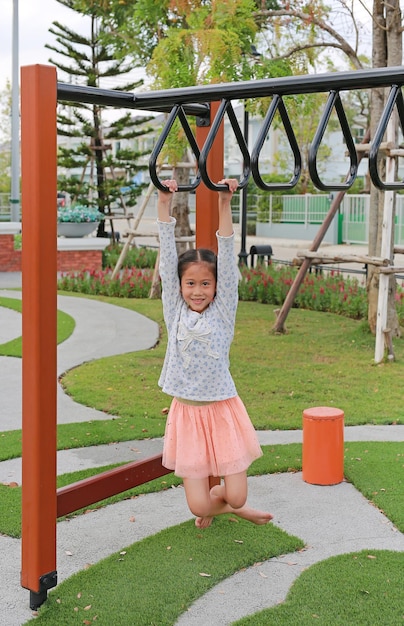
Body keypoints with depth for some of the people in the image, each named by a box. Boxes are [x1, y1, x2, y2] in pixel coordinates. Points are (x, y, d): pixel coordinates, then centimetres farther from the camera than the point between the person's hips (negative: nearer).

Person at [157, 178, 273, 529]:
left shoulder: (223, 311, -2)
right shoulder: (174, 311, 0)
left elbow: (227, 261, -11)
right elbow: (168, 258, -5)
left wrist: (224, 205, -18)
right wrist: (164, 203, -9)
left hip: (222, 410, 0)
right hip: (186, 412, 1)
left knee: (236, 496, -2)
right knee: (199, 506, 0)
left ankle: (222, 496, 35)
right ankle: (217, 503, 37)